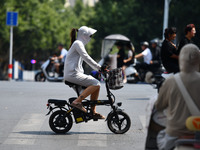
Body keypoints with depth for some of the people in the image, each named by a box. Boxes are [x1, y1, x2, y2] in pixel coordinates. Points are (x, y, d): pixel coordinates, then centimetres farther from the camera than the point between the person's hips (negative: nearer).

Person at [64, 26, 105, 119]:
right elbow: (87, 58, -19)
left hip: (76, 73, 10)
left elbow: (87, 59, 27)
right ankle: (77, 101, -20)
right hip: (72, 74, -10)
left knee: (96, 85, 8)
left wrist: (99, 69, 20)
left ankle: (93, 112, 8)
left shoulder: (80, 44, 23)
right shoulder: (78, 43, -9)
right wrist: (99, 68, -17)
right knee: (96, 84, -19)